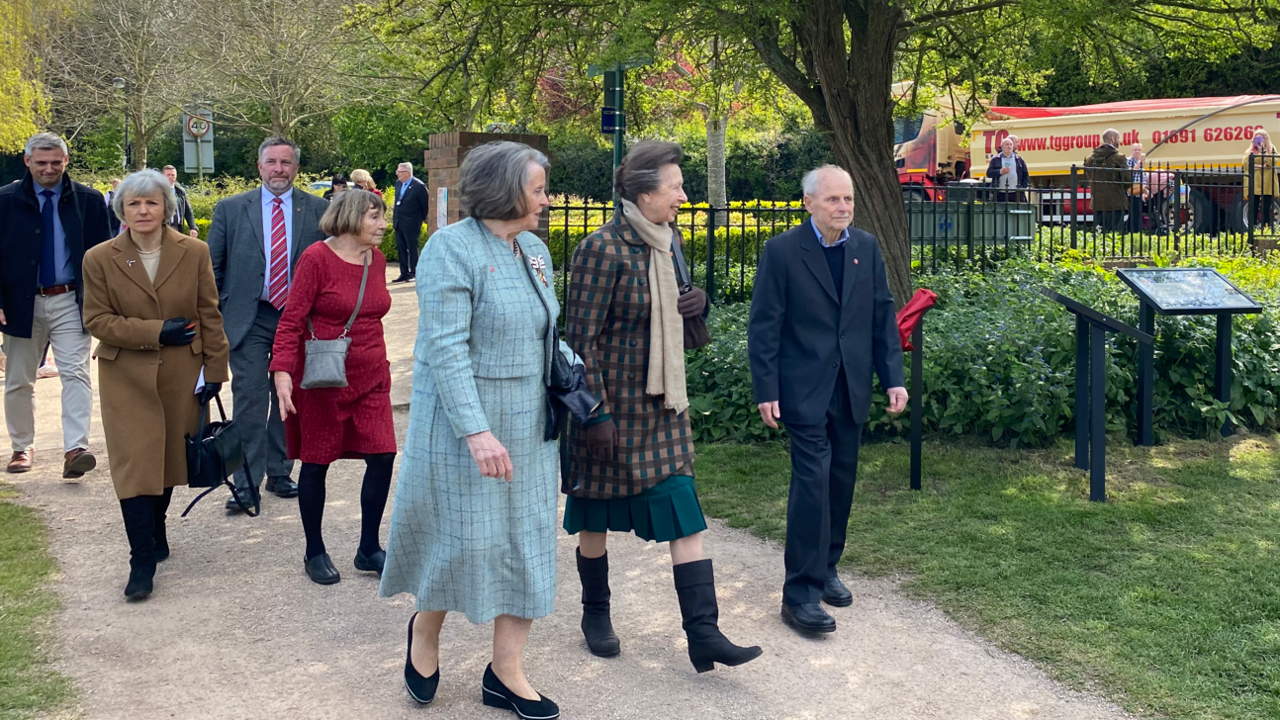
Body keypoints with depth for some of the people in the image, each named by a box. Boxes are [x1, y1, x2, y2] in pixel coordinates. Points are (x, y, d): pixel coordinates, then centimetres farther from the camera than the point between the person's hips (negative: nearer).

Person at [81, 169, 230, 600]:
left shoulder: (194, 253, -1)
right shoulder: (100, 259, -3)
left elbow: (210, 317, 2)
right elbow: (97, 320, -4)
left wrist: (214, 370, -1)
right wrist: (156, 332, -13)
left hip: (181, 377, 1)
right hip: (127, 379, -1)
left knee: (170, 458, 12)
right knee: (133, 464, -6)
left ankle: (155, 530, 35)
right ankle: (143, 559, -2)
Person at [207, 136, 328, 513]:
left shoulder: (318, 210, 3)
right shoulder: (231, 209, 3)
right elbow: (212, 267, 6)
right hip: (249, 320, -1)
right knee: (249, 400, -5)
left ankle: (280, 472, 24)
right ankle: (246, 483, 0)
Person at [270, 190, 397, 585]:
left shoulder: (376, 259, 6)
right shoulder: (317, 258, -12)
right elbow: (291, 321, -14)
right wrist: (282, 370, -23)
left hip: (371, 377, 6)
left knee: (382, 457, -1)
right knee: (316, 463, 6)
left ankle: (368, 549, 14)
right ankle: (314, 552, 22)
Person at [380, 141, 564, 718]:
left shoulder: (535, 250, 8)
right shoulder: (452, 248, -15)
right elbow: (445, 347, -22)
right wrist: (476, 431, -28)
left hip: (529, 426, 7)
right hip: (464, 423, -7)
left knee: (526, 540, 8)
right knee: (464, 538, 2)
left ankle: (506, 673, 18)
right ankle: (425, 629, 32)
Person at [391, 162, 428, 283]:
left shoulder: (419, 186, -15)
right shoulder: (398, 183, 7)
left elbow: (425, 205, -7)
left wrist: (422, 219, 1)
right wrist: (394, 215, 14)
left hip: (411, 223, -7)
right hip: (398, 222, 7)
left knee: (412, 249, 1)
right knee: (401, 249, 10)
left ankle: (414, 273, 9)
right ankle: (404, 273, 17)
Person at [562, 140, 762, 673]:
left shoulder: (667, 241, 7)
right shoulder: (604, 248, -16)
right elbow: (581, 337, -17)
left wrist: (697, 301, 0)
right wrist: (597, 413, -19)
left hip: (662, 401, 7)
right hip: (613, 403, -7)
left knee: (683, 511, 0)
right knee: (598, 511, 10)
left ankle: (703, 633, 0)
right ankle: (595, 613, 30)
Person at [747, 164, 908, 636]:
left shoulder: (867, 248, 7)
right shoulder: (783, 251, -8)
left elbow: (882, 315, 10)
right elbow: (764, 326, -7)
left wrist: (893, 378, 4)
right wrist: (766, 390, -11)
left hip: (852, 388, 5)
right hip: (805, 389, -5)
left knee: (842, 482, 11)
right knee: (812, 481, -10)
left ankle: (825, 569, 28)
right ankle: (800, 592, -5)